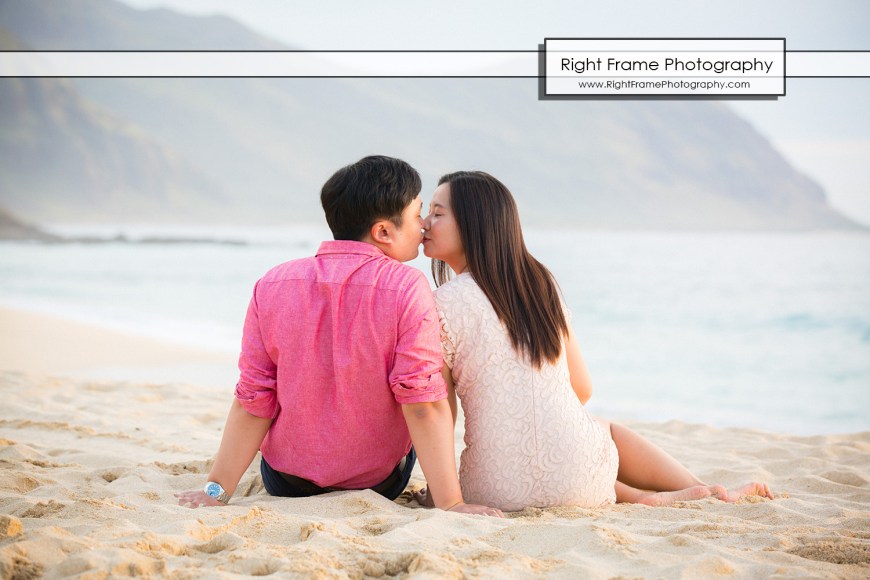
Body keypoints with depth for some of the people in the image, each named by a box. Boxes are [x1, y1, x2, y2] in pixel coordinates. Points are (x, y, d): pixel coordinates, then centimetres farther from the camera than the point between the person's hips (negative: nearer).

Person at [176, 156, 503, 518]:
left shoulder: (272, 285, -11)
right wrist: (450, 504, -20)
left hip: (285, 485, 3)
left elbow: (252, 402, -10)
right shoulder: (407, 288, -21)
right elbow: (424, 404, -24)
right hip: (378, 486, -2)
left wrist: (217, 491, -4)